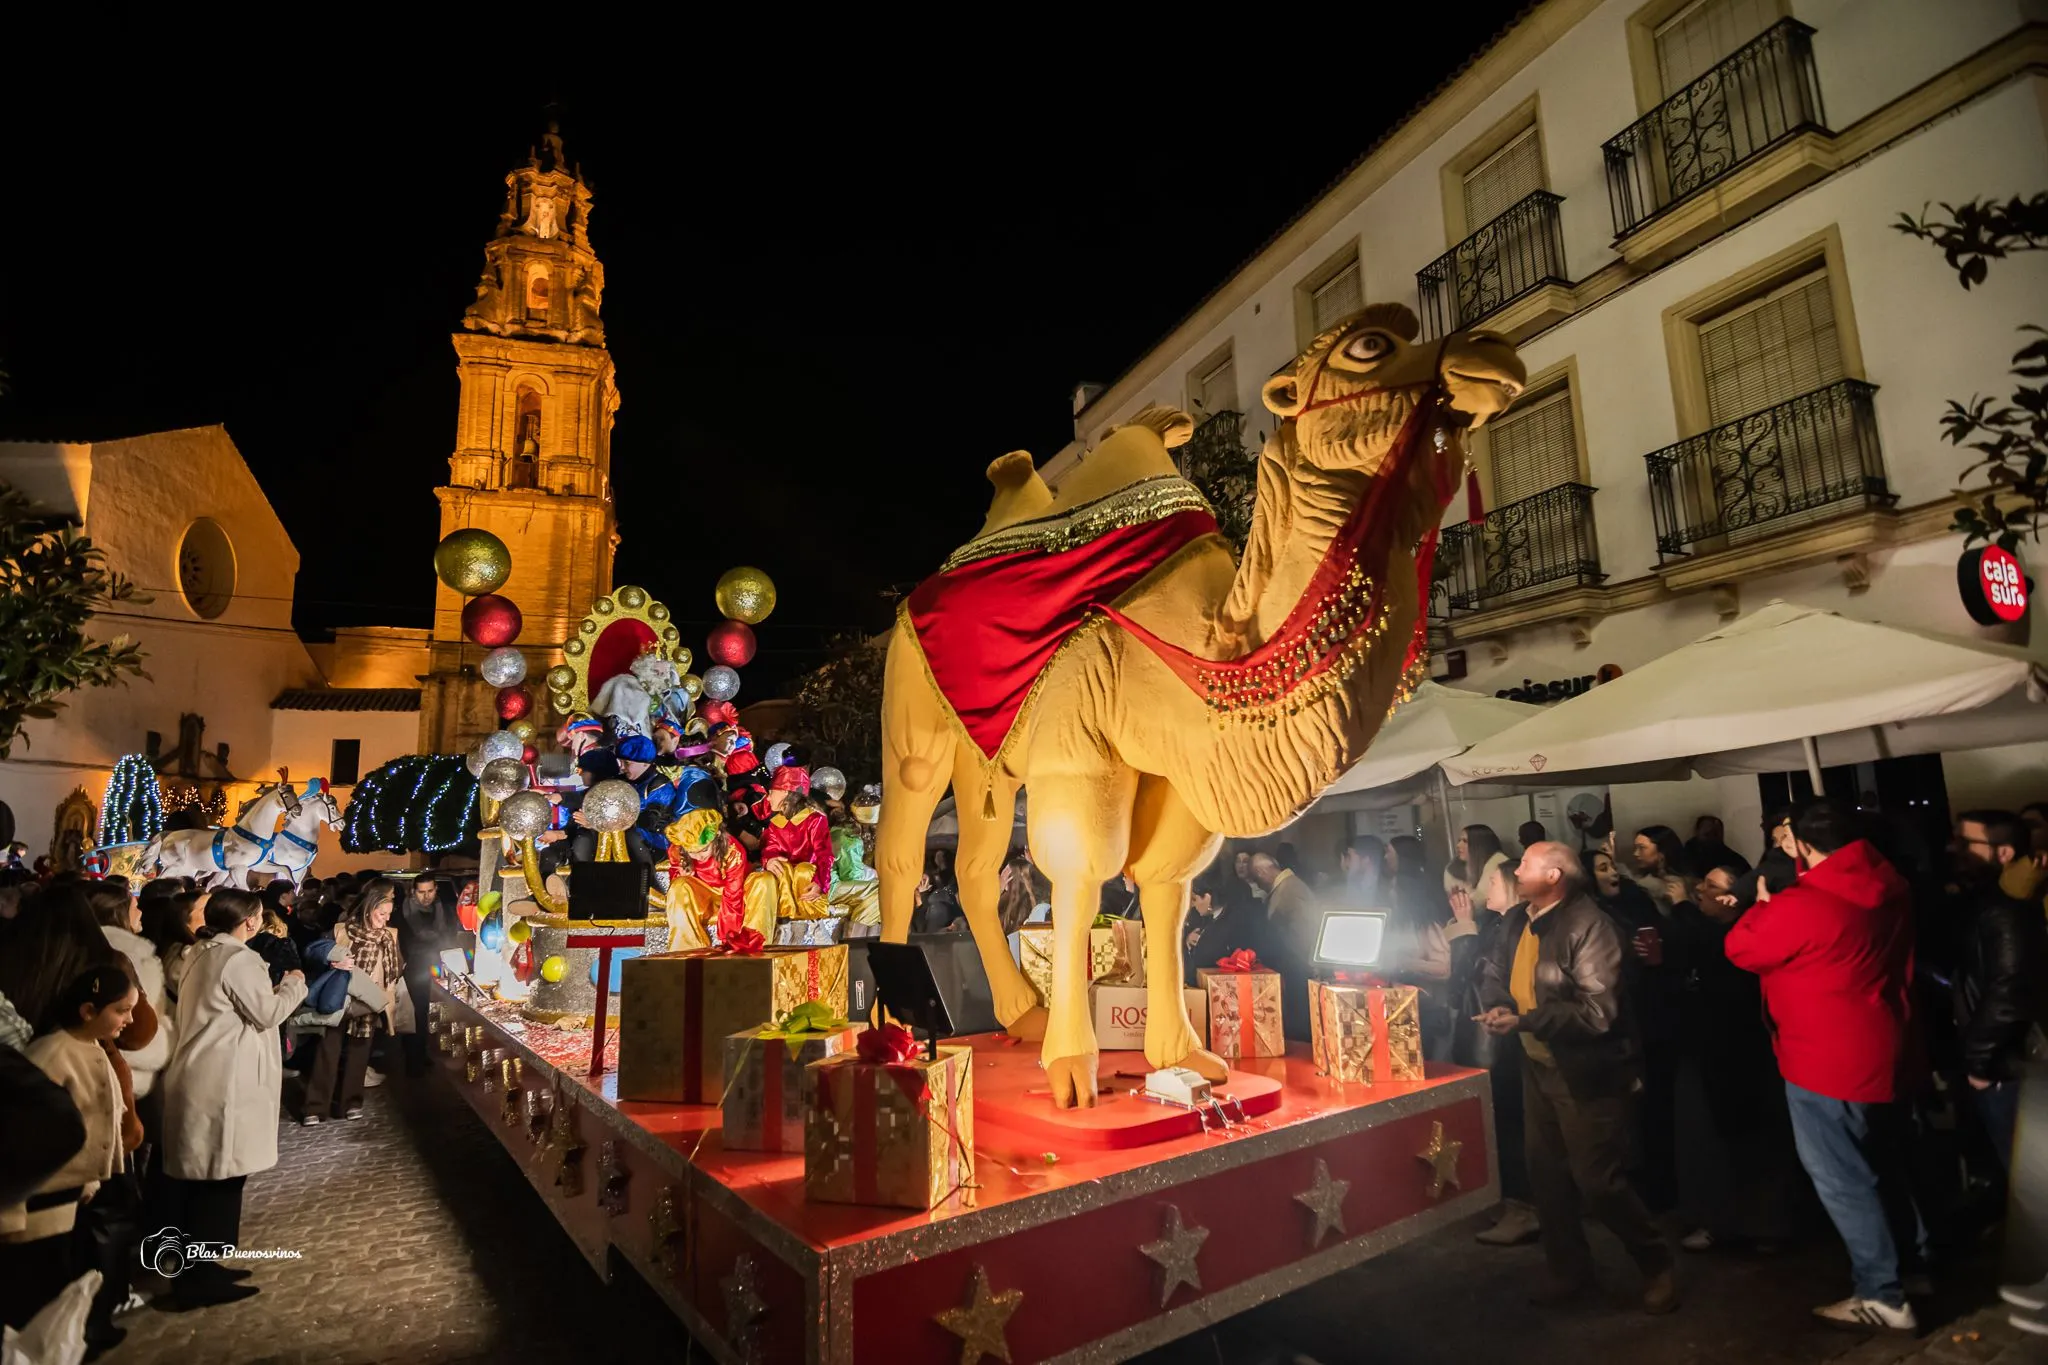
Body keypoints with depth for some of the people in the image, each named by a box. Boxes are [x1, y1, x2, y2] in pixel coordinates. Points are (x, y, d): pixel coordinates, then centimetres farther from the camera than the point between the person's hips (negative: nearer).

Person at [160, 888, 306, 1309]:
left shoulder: (205, 953, 13)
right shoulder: (239, 959, -18)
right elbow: (267, 1013, -14)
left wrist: (275, 987, 15)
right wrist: (294, 984, 1)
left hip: (204, 1076, 10)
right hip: (224, 1082, -10)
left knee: (199, 1176, 16)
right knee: (219, 1177, -2)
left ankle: (194, 1269, 25)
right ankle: (200, 1278, 5)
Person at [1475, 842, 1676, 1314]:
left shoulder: (1590, 926, -23)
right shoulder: (1516, 920, 3)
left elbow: (1597, 1012, -28)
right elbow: (1492, 972, 9)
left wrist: (1523, 1021, -29)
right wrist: (1498, 1005, -13)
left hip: (1588, 1074, -8)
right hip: (1538, 1067, 8)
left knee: (1598, 1181, 2)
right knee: (1547, 1175, 17)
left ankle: (1657, 1265, 28)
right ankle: (1569, 1268, 36)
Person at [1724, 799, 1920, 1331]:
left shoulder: (1799, 906, -27)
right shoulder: (1890, 888, 0)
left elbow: (1741, 948, -11)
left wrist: (1764, 905, 3)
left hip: (1826, 1064, -9)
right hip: (1880, 1053, 9)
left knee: (1842, 1180, 4)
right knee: (1877, 1169, 24)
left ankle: (1883, 1295, 13)